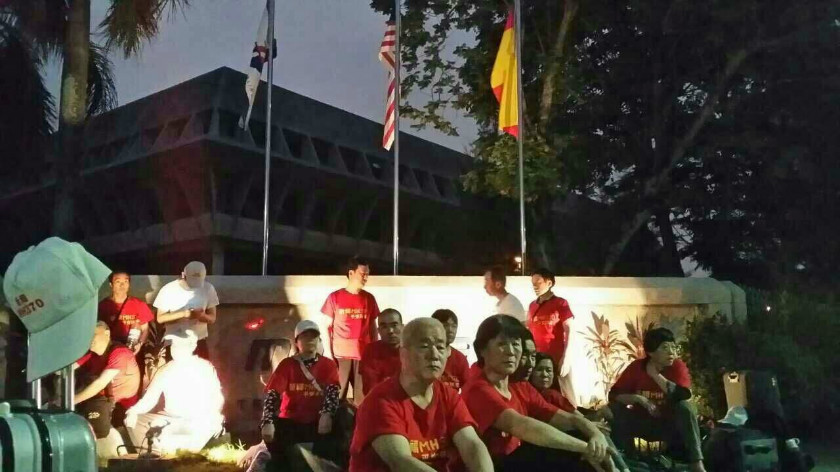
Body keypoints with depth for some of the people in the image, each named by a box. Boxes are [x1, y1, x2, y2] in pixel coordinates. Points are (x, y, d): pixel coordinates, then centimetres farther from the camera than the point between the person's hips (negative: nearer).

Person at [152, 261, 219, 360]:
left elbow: (212, 318, -1)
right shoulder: (168, 290, -12)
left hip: (199, 342, 1)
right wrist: (183, 314, -23)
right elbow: (160, 318, -8)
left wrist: (202, 316, -25)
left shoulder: (208, 288, -7)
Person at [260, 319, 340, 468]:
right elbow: (272, 394, -8)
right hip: (290, 422, 0)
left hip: (316, 423, 0)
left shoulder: (328, 365, 4)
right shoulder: (287, 364, 2)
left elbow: (332, 392, -9)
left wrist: (326, 414, -32)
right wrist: (267, 422, -27)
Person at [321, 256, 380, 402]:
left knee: (362, 396, 2)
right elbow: (327, 328, 3)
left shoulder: (369, 298, 9)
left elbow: (372, 328, 12)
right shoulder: (335, 297, 1)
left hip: (363, 354, 2)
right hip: (340, 354, -2)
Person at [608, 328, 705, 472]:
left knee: (685, 406, -30)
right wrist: (638, 398, -30)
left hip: (669, 424, -1)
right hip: (640, 422, 1)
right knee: (615, 408, -24)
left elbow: (683, 395, -31)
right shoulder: (636, 367, -11)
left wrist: (655, 374, -25)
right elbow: (614, 395, -12)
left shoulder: (678, 366, -13)